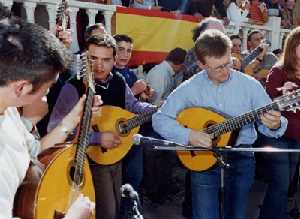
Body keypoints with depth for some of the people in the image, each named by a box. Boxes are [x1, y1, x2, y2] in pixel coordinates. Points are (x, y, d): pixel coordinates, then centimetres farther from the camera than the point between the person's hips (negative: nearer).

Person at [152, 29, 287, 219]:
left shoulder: (250, 85, -3)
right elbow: (159, 119, -5)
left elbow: (269, 125, 1)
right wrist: (188, 135, -19)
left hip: (241, 156, 1)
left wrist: (274, 125, -23)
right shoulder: (189, 88, -5)